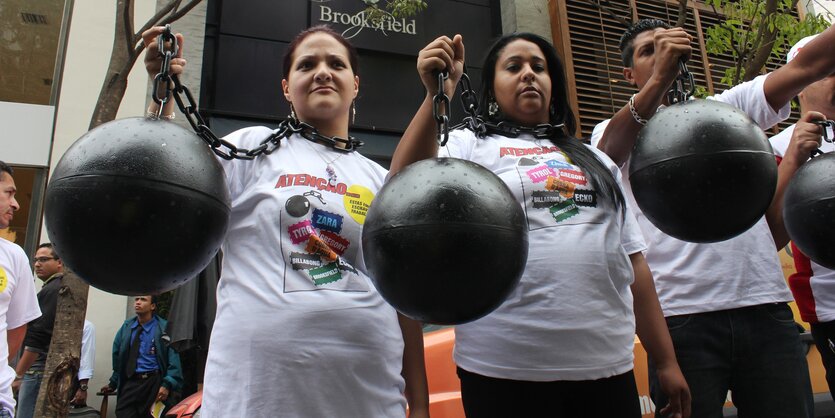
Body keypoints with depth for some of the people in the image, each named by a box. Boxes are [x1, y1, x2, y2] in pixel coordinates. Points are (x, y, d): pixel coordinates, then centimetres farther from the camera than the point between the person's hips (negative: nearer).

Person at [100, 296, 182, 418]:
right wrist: (113, 383, 17)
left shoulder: (164, 328, -4)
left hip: (153, 383, -3)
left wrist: (167, 384, -18)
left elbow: (173, 360, -9)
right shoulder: (126, 328, 10)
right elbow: (117, 357, 15)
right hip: (129, 383, 3)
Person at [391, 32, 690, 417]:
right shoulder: (470, 146, 4)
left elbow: (633, 263, 15)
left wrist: (666, 360, 14)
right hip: (505, 370, -4)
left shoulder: (595, 160, 19)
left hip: (608, 367, 5)